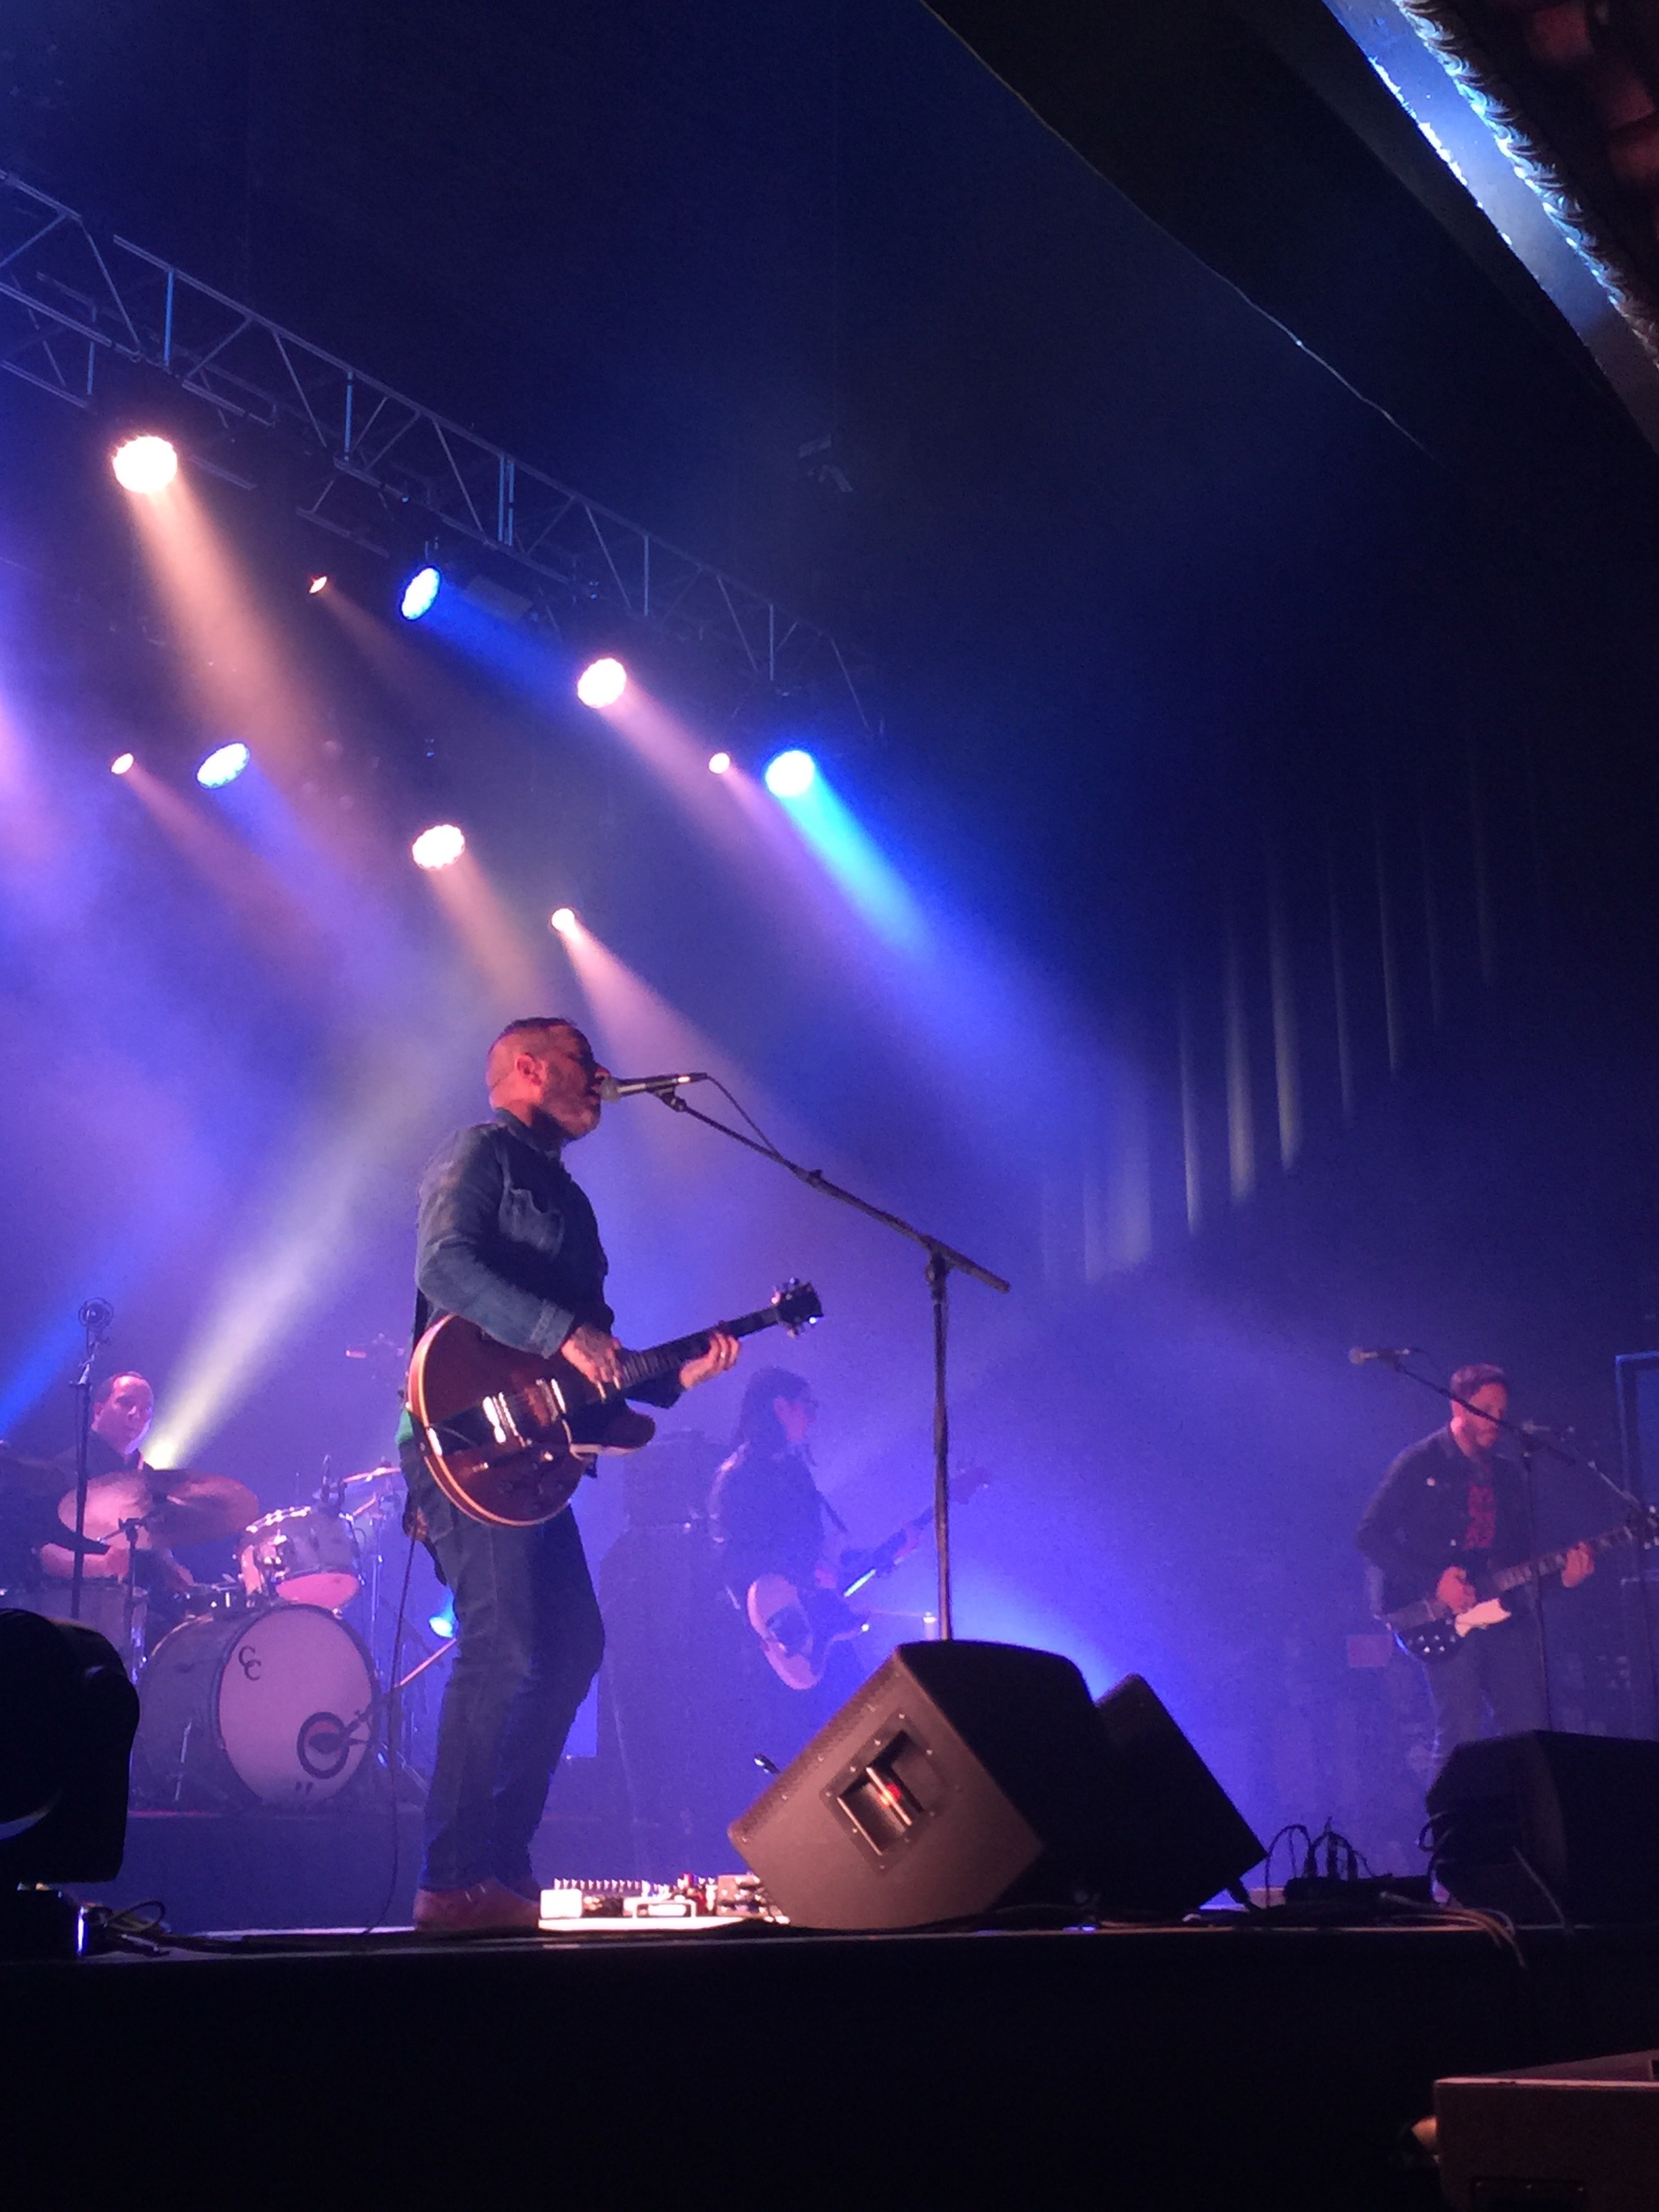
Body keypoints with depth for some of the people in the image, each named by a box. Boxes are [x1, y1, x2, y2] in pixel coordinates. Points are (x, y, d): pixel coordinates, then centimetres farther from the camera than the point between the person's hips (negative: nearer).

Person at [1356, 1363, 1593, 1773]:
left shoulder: (1506, 1474, 18)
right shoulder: (1420, 1464, -2)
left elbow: (1521, 1555, 20)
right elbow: (1370, 1535, -7)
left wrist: (1561, 1575, 0)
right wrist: (1434, 1582, -15)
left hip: (1503, 1612, 6)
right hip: (1445, 1618, -6)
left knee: (1527, 1730, 0)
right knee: (1461, 1734, -13)